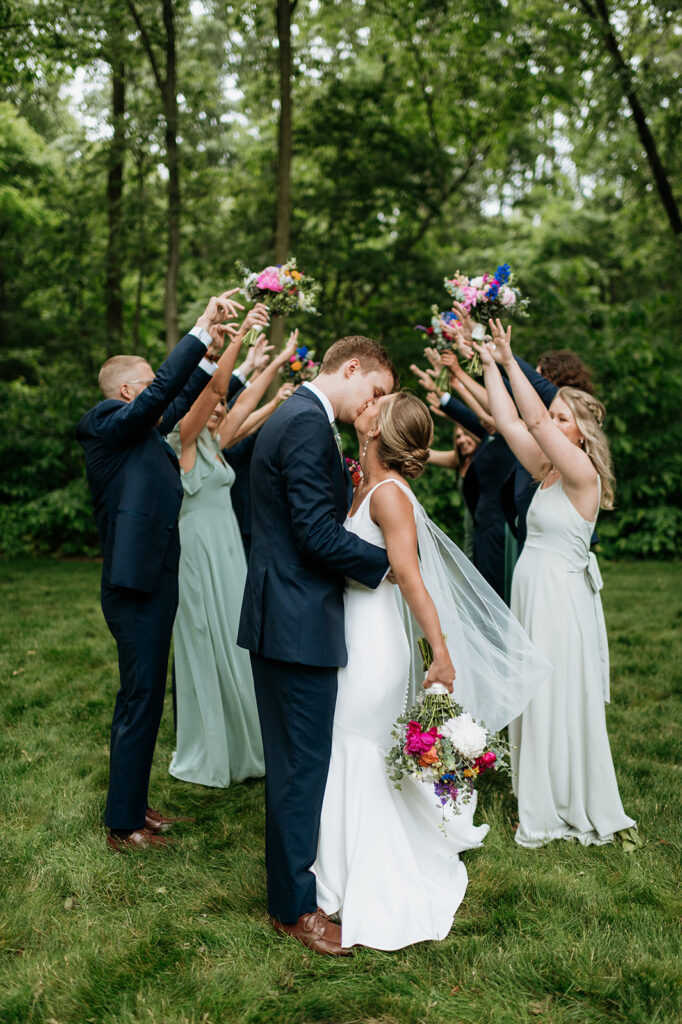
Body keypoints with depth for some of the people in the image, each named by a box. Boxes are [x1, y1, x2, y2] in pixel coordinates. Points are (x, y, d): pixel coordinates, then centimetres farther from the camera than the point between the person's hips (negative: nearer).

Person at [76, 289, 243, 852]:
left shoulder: (142, 431, 12)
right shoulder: (107, 426, -13)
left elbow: (177, 403, 24)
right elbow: (163, 390, -24)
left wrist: (212, 351, 18)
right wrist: (202, 329, -22)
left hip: (152, 583, 10)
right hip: (137, 587, -10)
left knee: (143, 699, 17)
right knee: (140, 702, -2)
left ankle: (133, 805, 31)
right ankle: (124, 825, 11)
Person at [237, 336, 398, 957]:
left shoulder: (295, 416, 16)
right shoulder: (309, 424, -18)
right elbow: (318, 533, -23)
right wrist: (384, 563, -10)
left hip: (283, 617, 11)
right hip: (298, 622, -11)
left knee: (294, 759, 21)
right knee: (303, 762, 1)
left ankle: (291, 867, 37)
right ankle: (295, 906, 14)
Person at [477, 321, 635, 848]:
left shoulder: (583, 474, -14)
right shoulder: (547, 470, 8)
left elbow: (534, 420, -23)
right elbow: (509, 422, 7)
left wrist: (511, 361, -21)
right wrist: (490, 364, 7)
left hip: (561, 597, -8)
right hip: (533, 592, 8)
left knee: (560, 700, 2)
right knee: (534, 699, 15)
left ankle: (575, 809, 18)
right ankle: (545, 802, 29)